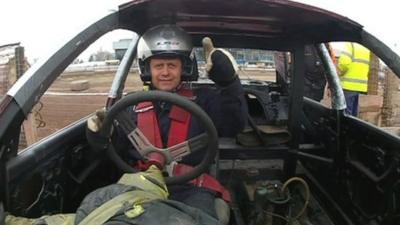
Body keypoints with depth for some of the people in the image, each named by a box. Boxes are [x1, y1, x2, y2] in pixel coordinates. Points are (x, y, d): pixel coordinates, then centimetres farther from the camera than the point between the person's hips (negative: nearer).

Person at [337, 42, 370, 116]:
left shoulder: (351, 45, -5)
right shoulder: (366, 49, 21)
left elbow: (344, 61, -19)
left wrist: (340, 71, -4)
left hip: (348, 85, -8)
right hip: (359, 86, 8)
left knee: (346, 114, -5)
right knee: (353, 114, 13)